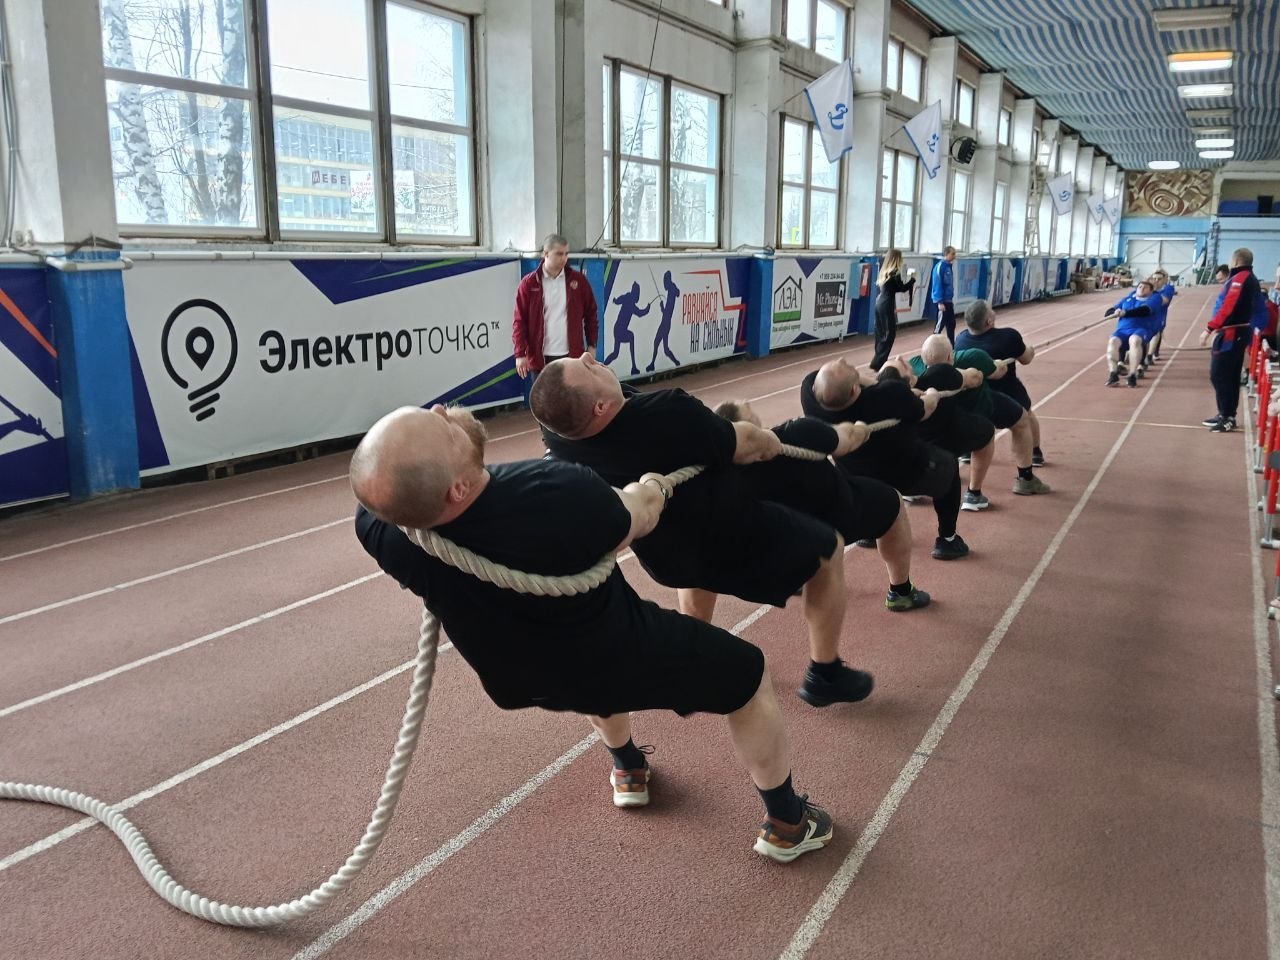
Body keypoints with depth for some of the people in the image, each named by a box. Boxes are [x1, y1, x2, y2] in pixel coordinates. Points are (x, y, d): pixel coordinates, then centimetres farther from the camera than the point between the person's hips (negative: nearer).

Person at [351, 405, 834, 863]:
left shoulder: (375, 526, -30)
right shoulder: (556, 493, -40)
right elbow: (636, 518, -15)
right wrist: (651, 488, 9)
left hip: (518, 680, 5)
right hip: (621, 664, -4)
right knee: (747, 673, 18)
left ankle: (627, 771, 57)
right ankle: (787, 823, 35)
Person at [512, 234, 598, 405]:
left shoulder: (578, 280, 3)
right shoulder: (529, 284, -1)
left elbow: (590, 314, 10)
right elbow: (520, 321, -1)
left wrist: (591, 345, 5)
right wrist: (520, 354, -9)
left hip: (572, 356, 1)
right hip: (540, 358, -1)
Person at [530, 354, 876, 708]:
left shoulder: (555, 429, -22)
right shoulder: (668, 416, -40)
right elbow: (747, 445, -20)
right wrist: (767, 440, 3)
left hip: (663, 556, 6)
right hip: (737, 547, -5)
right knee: (828, 548, 20)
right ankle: (825, 676, 29)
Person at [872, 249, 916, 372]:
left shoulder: (884, 271, 10)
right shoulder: (895, 273, -13)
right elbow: (902, 288, -10)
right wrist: (912, 279, 3)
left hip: (880, 303, 8)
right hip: (887, 305, -8)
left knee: (881, 333, 12)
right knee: (890, 333, -3)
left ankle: (879, 360, 16)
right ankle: (878, 363, -6)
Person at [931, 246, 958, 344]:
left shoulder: (949, 266, 10)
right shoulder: (940, 266, -16)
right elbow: (937, 285, -19)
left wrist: (951, 299, 19)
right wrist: (940, 302, -22)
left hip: (948, 301, 8)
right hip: (942, 301, -8)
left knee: (951, 324, 11)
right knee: (940, 324, -3)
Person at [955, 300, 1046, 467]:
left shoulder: (961, 339, -19)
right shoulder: (1009, 336, -27)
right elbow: (1026, 359, -6)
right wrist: (1029, 349, 20)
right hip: (1011, 397, -1)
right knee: (1028, 415, 32)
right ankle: (1035, 453, 46)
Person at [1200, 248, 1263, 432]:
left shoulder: (1239, 279, -16)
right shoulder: (1251, 280, 15)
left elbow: (1227, 307, -24)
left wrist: (1209, 328, -22)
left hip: (1230, 334, -10)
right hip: (1240, 332, 10)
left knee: (1219, 375, -8)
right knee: (1231, 375, 14)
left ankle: (1227, 418, -7)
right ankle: (1227, 415, 19)